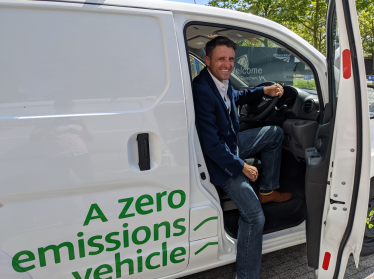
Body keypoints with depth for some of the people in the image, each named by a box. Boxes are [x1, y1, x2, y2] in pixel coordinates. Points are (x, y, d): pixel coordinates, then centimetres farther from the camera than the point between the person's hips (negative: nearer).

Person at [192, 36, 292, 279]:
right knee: (255, 217, -14)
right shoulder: (202, 90, -30)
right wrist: (241, 166, -17)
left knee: (275, 133, 20)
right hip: (220, 159, -9)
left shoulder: (222, 80, -3)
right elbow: (211, 145, -29)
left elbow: (236, 97, 23)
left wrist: (265, 91, 8)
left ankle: (267, 191, 27)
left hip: (232, 143, 9)